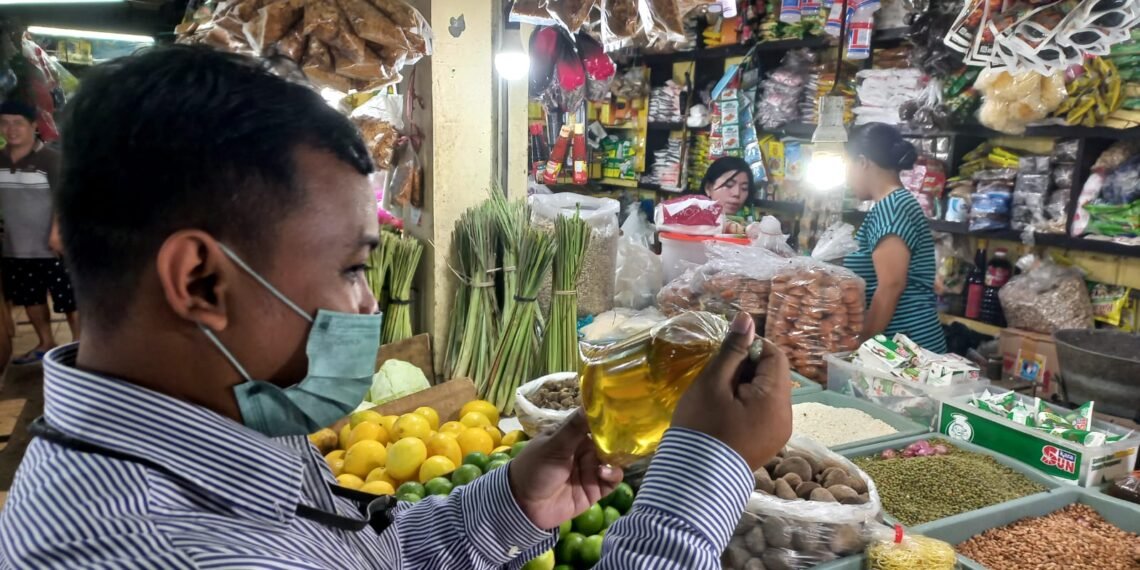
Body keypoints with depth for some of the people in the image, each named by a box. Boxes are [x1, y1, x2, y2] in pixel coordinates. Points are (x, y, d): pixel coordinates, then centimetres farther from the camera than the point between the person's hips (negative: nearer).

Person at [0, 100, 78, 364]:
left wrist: (56, 233, -21)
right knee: (31, 298, 18)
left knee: (69, 298, -1)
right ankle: (46, 343, 34)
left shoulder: (50, 159, -12)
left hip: (51, 246, -7)